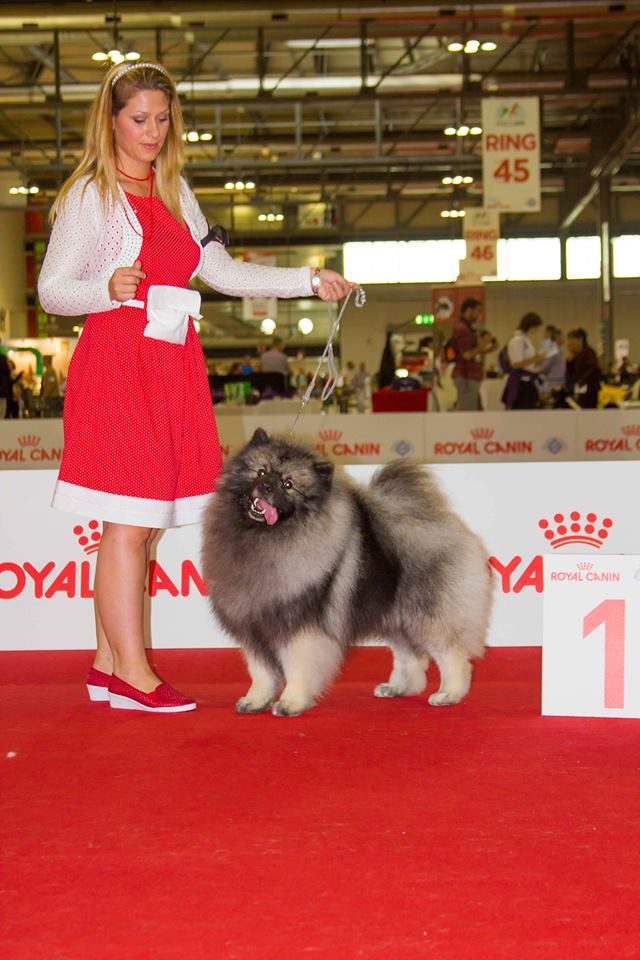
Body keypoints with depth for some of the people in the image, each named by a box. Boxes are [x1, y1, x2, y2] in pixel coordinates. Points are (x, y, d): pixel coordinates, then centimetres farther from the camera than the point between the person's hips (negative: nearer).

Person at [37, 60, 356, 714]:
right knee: (128, 524, -7)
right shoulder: (89, 194, -2)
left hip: (173, 366, 7)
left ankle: (107, 667, 13)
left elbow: (223, 272, 20)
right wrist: (110, 287, -23)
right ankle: (132, 673, -1)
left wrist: (309, 281, 13)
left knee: (142, 525, 6)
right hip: (115, 361, -7)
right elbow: (51, 290, -4)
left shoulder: (173, 191, 18)